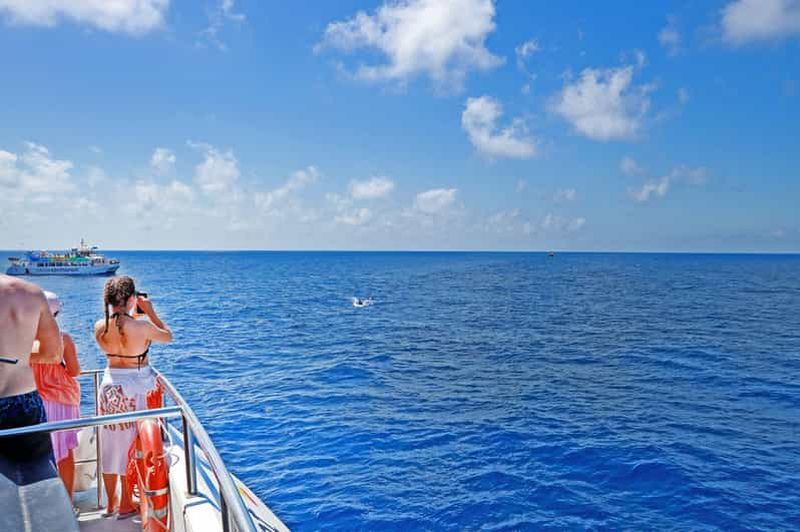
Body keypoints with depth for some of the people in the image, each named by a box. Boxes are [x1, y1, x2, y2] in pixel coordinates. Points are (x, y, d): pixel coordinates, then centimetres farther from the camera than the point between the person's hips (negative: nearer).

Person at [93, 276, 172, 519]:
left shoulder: (100, 327, -8)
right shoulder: (142, 327, -22)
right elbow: (168, 336, -3)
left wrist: (131, 315, 16)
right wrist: (150, 312, 2)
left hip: (109, 387, 5)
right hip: (135, 389, -5)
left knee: (110, 445, 18)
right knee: (130, 446, 10)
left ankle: (111, 503, 32)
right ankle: (126, 505, 22)